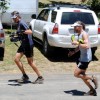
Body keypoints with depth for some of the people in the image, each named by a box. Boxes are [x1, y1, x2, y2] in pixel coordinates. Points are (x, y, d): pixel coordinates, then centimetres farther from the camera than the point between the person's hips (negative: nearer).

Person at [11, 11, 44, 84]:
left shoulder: (22, 23, -15)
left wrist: (22, 31, -43)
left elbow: (30, 32, -29)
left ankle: (40, 77, 10)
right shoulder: (18, 24, 12)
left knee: (30, 62, -2)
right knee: (16, 59, 4)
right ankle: (25, 76, 13)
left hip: (28, 44, -9)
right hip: (23, 45, 9)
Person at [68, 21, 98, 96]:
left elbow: (87, 46, -29)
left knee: (76, 74, -9)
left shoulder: (84, 34, -16)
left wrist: (77, 43, -24)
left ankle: (92, 78, 4)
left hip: (86, 58, -10)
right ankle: (92, 90, 21)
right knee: (82, 75, 13)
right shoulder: (79, 34, 13)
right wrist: (74, 52, 11)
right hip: (82, 57, 10)